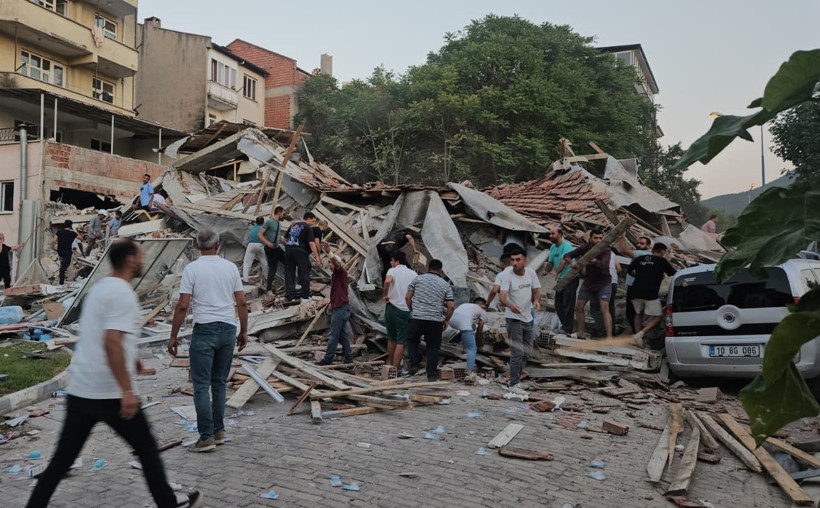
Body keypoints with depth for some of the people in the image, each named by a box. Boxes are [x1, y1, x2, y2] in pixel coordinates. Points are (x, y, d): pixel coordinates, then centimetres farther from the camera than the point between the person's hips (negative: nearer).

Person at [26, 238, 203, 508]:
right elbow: (111, 343, -26)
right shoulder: (123, 293, -15)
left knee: (61, 460, 13)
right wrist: (127, 390, -25)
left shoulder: (98, 288, 13)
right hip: (110, 394, -8)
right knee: (146, 449, 8)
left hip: (80, 390, 8)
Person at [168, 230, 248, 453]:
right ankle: (219, 431, 20)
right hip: (229, 329, 4)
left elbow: (182, 306, -9)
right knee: (219, 383, 15)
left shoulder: (192, 268, -5)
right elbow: (242, 303, 5)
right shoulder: (231, 267, 5)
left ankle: (207, 436, 1)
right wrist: (244, 332, 14)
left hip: (205, 330, -4)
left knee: (201, 385, 1)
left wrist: (173, 336, -2)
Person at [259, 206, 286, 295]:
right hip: (270, 249, -8)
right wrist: (267, 243, -25)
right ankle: (269, 289, 7)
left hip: (277, 248, 8)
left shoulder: (279, 223, 14)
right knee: (272, 269, -4)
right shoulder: (269, 222, -11)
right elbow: (259, 234, -14)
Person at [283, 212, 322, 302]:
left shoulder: (293, 224, 20)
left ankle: (289, 296, 10)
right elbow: (311, 243, -10)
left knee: (289, 273, 10)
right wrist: (317, 256, -11)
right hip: (300, 251, -6)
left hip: (288, 249, 6)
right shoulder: (308, 228, 0)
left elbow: (285, 238, 22)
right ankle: (305, 295, 8)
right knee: (304, 273, 6)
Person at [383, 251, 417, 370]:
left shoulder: (393, 270, -1)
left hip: (392, 307, 0)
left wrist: (385, 295, -11)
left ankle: (390, 363, 31)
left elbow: (387, 281, -24)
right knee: (401, 341, 2)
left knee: (391, 338, 18)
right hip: (406, 310, 0)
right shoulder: (414, 274, 9)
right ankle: (395, 368, -3)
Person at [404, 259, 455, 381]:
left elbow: (407, 297, 5)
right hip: (436, 320, 0)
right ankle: (432, 374, 10)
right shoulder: (445, 285, 8)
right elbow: (450, 306, 1)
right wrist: (446, 320, 14)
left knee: (412, 340, 19)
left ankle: (413, 366, 9)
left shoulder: (418, 279, 7)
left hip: (417, 317, 0)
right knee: (433, 346, 8)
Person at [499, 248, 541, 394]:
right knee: (517, 352, -7)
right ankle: (513, 384, 3)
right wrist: (510, 305, -52)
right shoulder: (508, 276, -18)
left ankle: (515, 380, 29)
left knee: (526, 350, 16)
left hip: (527, 318, 7)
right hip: (513, 318, -7)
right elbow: (502, 295, -31)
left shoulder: (531, 272, -2)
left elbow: (536, 290, 7)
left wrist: (536, 301, -15)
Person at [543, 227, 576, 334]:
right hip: (560, 279, 9)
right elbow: (551, 262, 13)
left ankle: (567, 329, -3)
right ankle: (564, 326, 23)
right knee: (558, 304, 12)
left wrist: (556, 272, -44)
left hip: (570, 278, -9)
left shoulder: (566, 246, -16)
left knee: (568, 305, -7)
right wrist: (546, 271, -8)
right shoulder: (553, 247, 11)